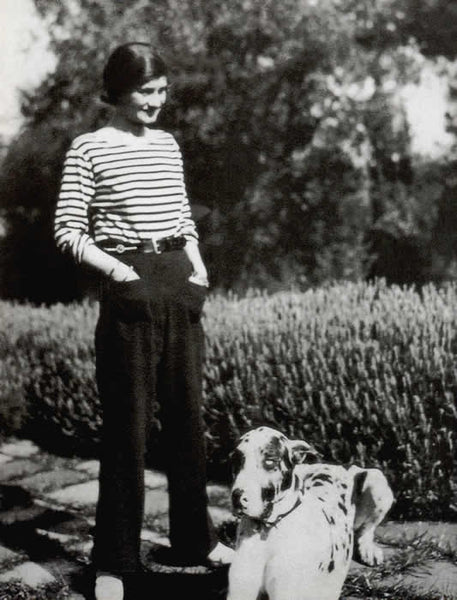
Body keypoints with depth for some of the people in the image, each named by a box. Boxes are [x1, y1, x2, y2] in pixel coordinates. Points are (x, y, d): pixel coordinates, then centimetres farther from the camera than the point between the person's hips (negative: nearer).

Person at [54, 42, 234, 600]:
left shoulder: (168, 145, 13)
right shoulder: (89, 149, -3)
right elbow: (68, 230, -5)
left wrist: (198, 264, 4)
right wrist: (115, 268, -16)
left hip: (181, 285, 5)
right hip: (130, 289, -5)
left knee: (187, 413, 11)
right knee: (127, 424, -3)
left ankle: (195, 538, 25)